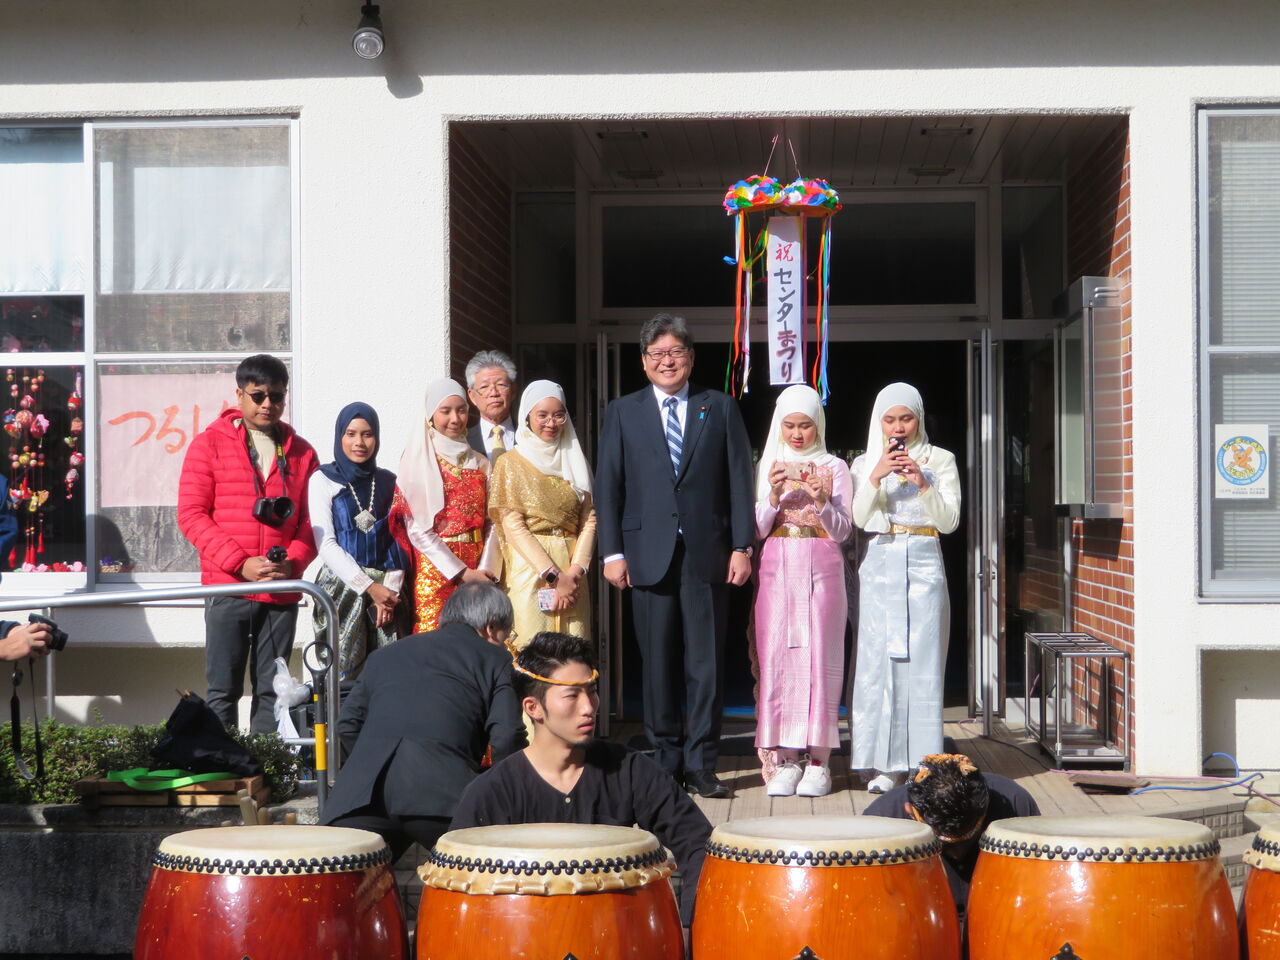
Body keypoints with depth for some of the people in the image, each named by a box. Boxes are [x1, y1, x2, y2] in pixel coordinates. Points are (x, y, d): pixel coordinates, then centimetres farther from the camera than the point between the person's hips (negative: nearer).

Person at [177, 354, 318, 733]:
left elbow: (312, 519, 10)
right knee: (223, 689, -3)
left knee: (271, 690, 5)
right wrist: (240, 563, -12)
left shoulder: (301, 452, 12)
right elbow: (191, 514, -2)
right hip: (228, 588, -3)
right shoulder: (210, 443, 4)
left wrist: (293, 563, -11)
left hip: (283, 591, 3)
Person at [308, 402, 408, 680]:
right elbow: (326, 545, -3)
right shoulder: (323, 480, 3)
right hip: (342, 588, -3)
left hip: (387, 589, 3)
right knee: (343, 675, -9)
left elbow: (398, 541, 10)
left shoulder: (389, 482, 12)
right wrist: (369, 588, -10)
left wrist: (390, 589, -5)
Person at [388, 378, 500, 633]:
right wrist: (461, 572, -11)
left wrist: (485, 571, -8)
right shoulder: (420, 462, 0)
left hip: (478, 570, 4)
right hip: (436, 570, -4)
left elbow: (491, 523, 7)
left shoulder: (480, 464, 13)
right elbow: (417, 529, -6)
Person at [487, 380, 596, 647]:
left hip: (572, 572, 3)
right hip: (529, 572, -3)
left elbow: (589, 522, 7)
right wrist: (553, 575, -14)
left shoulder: (575, 462, 15)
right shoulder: (511, 464, 4)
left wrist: (574, 572, -9)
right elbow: (513, 528, -5)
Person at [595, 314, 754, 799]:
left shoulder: (721, 409, 9)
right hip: (649, 554, 0)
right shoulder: (622, 413, 10)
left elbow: (739, 481, 6)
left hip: (707, 554, 0)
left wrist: (742, 546, -2)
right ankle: (666, 759, 12)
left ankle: (701, 763, 5)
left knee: (706, 662, 0)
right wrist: (612, 551, -3)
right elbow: (607, 487, 6)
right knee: (658, 662, 4)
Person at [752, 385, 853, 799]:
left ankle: (818, 761, -2)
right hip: (777, 568, 2)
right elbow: (759, 529, 6)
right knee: (777, 657, -4)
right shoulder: (768, 466, 11)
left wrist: (821, 501, -16)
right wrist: (774, 496, -11)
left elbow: (842, 531, 1)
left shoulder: (835, 468, 7)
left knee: (820, 657, -5)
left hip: (821, 568, -1)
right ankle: (784, 759, 0)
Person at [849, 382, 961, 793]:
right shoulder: (865, 463, 12)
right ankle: (886, 764, 2)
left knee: (922, 662, -4)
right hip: (880, 567, 1)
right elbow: (859, 518, -1)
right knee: (878, 662, -3)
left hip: (924, 566, -1)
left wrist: (922, 483, -14)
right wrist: (876, 477, -13)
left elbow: (949, 521, -1)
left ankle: (924, 763, 0)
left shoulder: (940, 460, 8)